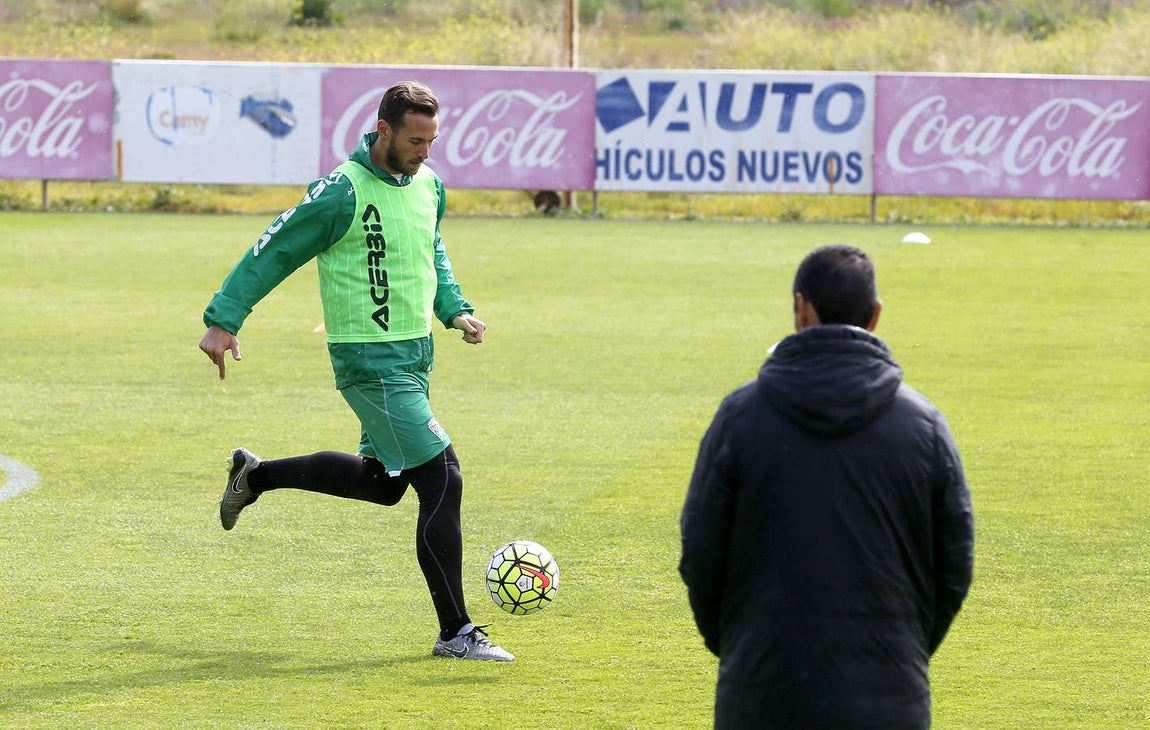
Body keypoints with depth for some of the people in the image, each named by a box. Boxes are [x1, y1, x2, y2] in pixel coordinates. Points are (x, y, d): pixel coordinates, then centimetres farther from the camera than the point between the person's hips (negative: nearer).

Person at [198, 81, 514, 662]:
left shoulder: (428, 185, 7)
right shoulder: (344, 192, -17)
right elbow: (274, 251, -10)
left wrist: (455, 309, 11)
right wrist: (222, 319, -11)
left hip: (415, 354, 9)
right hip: (373, 362, -9)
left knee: (381, 481, 21)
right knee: (441, 480, -12)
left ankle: (256, 476, 38)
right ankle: (455, 633, -6)